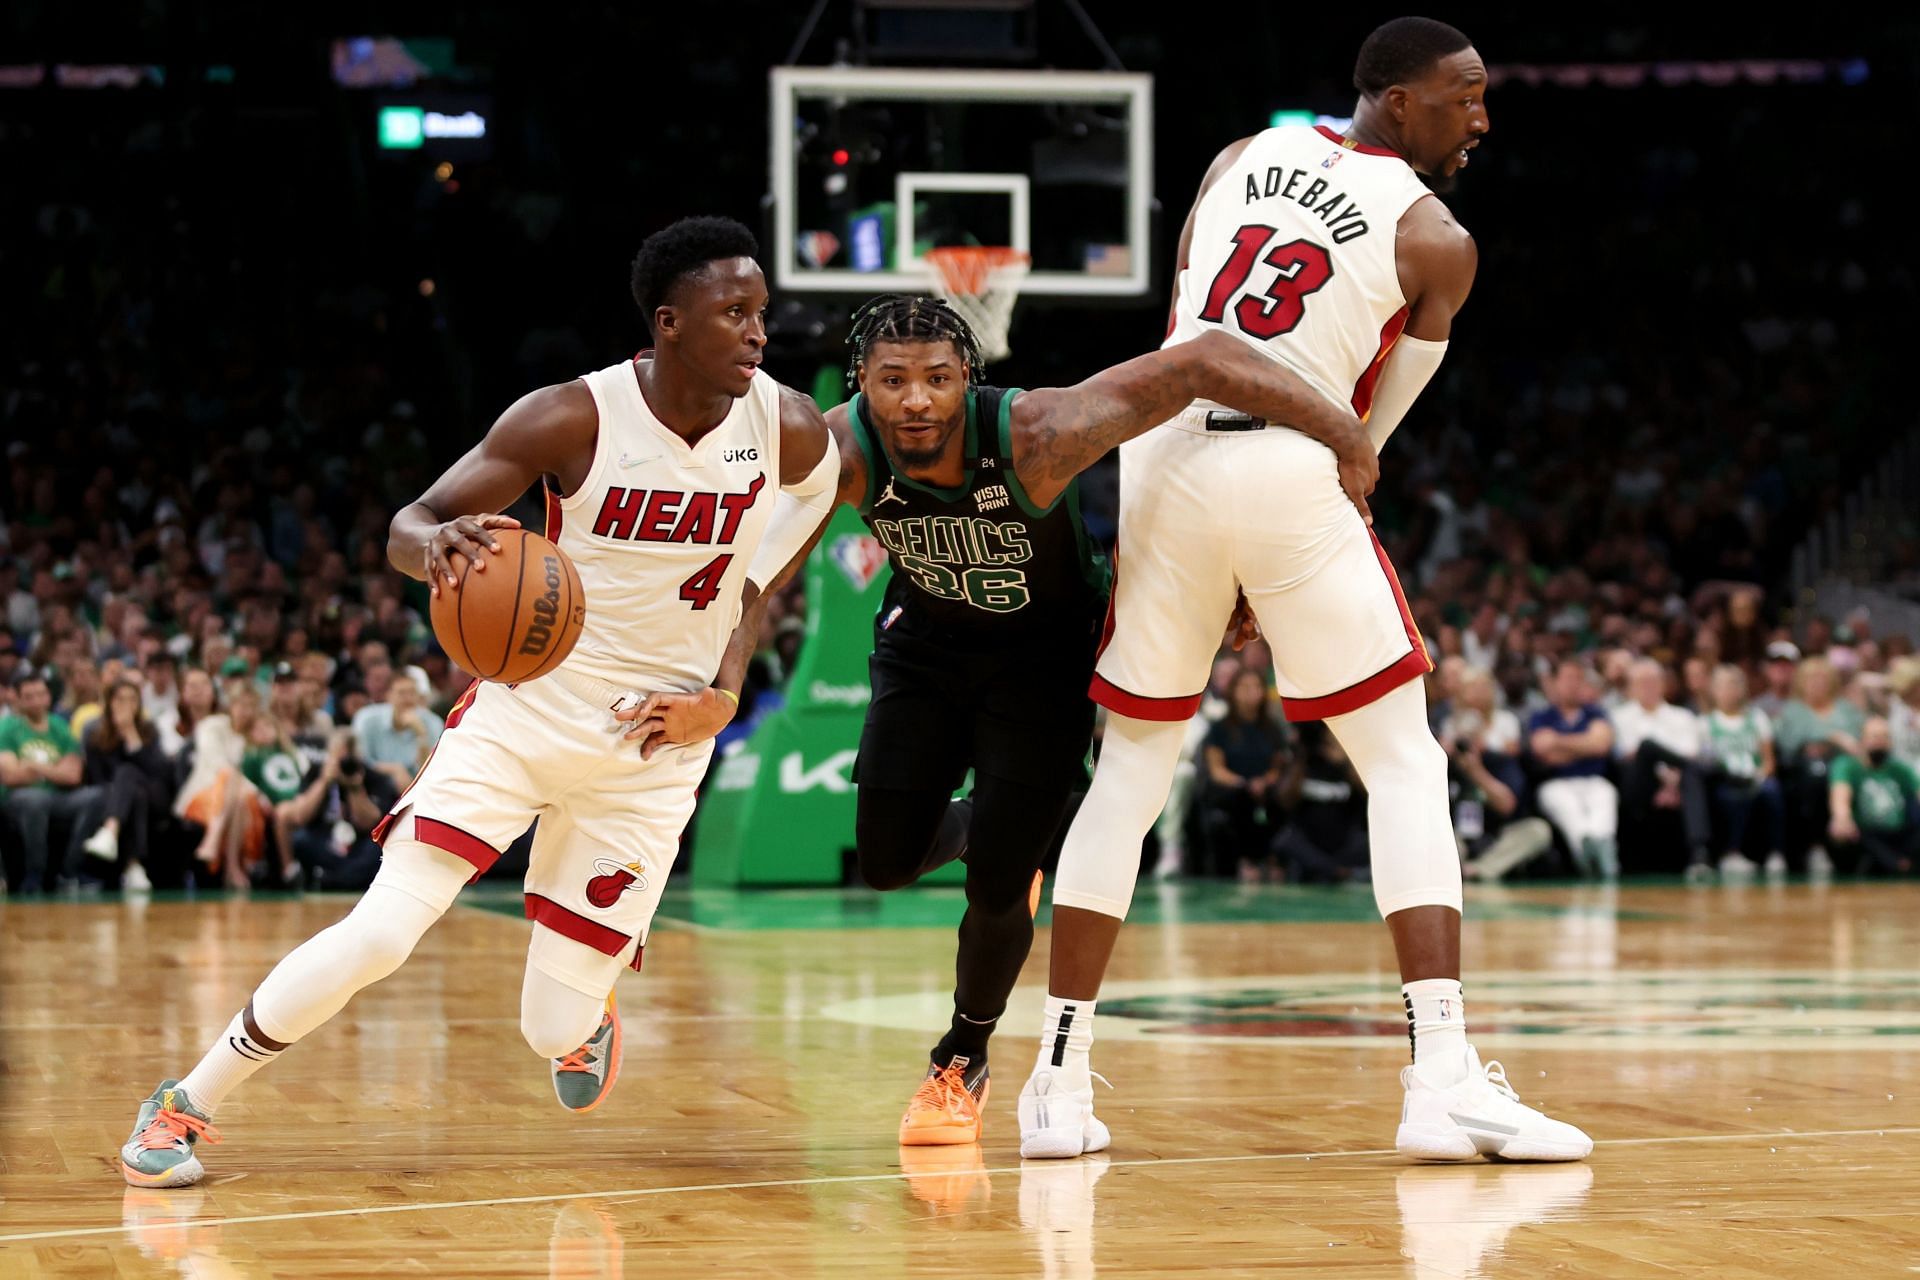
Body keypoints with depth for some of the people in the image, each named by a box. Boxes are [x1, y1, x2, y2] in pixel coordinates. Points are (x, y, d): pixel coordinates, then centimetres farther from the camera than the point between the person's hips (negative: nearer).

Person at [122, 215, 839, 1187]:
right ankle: (183, 1107, 2)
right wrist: (438, 544, -37)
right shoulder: (572, 419, -16)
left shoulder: (792, 433, -10)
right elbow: (406, 527, -11)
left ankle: (584, 1015, 40)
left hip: (651, 751, 2)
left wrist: (725, 695, 2)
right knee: (381, 933, -16)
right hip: (523, 712, -2)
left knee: (557, 1034, 0)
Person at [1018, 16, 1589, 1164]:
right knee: (1406, 766, 3)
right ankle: (1445, 1078, -9)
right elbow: (1370, 422, 6)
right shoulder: (1437, 239, 1)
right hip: (1293, 475, -5)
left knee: (1130, 770, 14)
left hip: (1165, 454, 5)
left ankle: (1059, 1082, 12)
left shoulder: (1242, 158, 15)